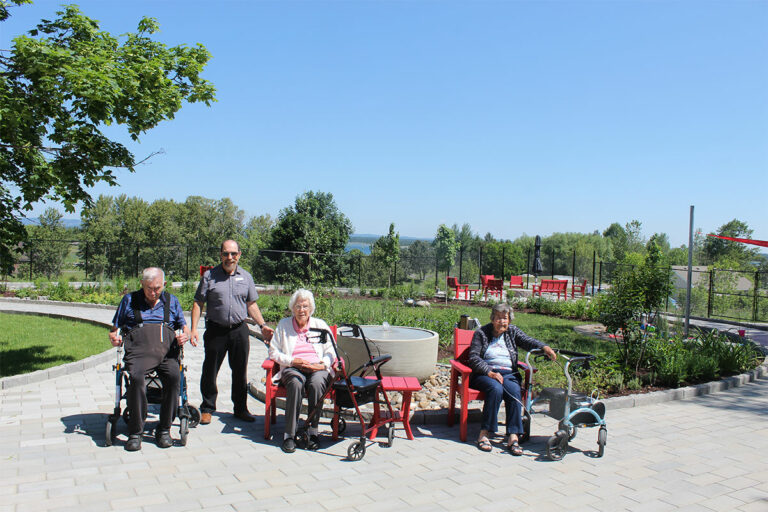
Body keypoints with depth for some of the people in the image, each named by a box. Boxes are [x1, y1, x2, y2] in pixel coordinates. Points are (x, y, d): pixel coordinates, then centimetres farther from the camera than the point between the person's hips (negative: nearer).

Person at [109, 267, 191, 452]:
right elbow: (115, 327, 23)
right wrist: (114, 336, 0)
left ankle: (164, 429, -17)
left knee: (174, 376, -31)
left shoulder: (171, 301, 25)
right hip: (139, 349, -1)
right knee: (136, 377, -34)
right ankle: (135, 432, -22)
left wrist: (185, 334, 0)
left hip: (167, 349, 1)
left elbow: (183, 325, 23)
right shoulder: (129, 300, 23)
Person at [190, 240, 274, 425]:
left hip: (239, 330, 2)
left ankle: (240, 408, 23)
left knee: (240, 371, 10)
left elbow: (251, 305, 15)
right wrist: (193, 329, -9)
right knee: (210, 371, 5)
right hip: (216, 330, -2)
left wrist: (262, 325, 5)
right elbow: (198, 304, 0)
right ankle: (207, 409, 20)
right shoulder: (209, 276, 0)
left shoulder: (246, 277, 9)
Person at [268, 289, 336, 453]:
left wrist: (322, 364, -8)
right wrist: (292, 361, -6)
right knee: (296, 383, -37)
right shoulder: (283, 325, 16)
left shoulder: (320, 325, 18)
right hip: (292, 368, 0)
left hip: (318, 368, 1)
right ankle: (289, 434, -33)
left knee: (317, 383, -36)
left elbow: (331, 352, 12)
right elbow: (274, 352, 10)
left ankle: (313, 432, -26)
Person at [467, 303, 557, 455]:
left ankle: (512, 437, -33)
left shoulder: (512, 332, 15)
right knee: (496, 388, -34)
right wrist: (490, 372, -17)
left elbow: (528, 341, -2)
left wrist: (544, 347, -24)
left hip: (508, 374, 3)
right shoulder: (481, 333, 6)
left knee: (514, 391, -30)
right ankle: (483, 434, -31)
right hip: (485, 374, -3)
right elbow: (473, 358, -3)